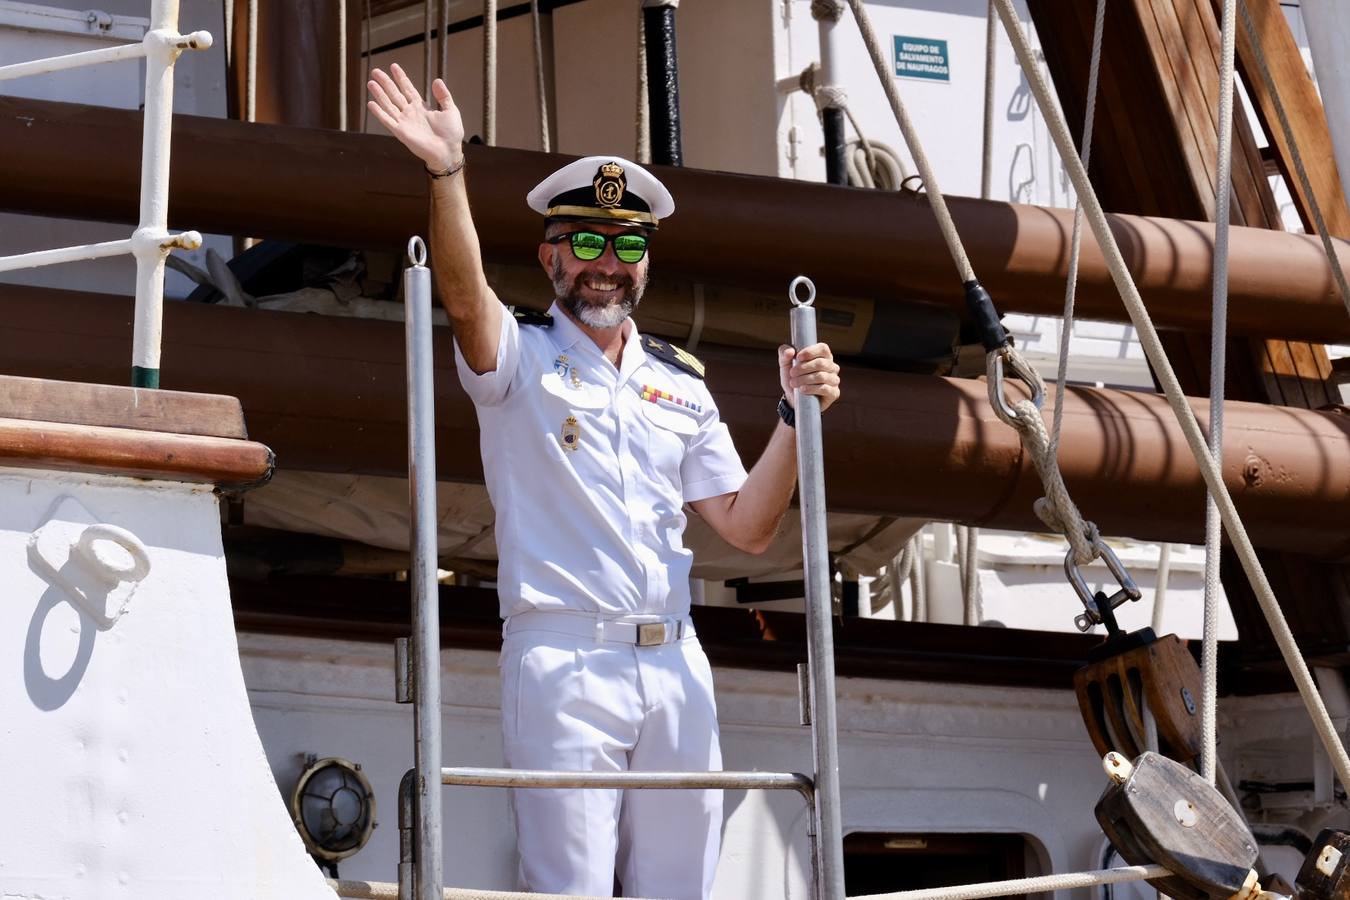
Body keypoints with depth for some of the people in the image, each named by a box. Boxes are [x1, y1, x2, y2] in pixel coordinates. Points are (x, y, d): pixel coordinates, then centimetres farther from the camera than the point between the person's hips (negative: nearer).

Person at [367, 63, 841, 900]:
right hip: (563, 662, -5)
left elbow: (747, 527, 14)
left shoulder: (681, 383, 18)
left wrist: (795, 416, 1)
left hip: (674, 665, 5)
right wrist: (449, 174, -33)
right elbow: (466, 296, -18)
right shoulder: (519, 357, 5)